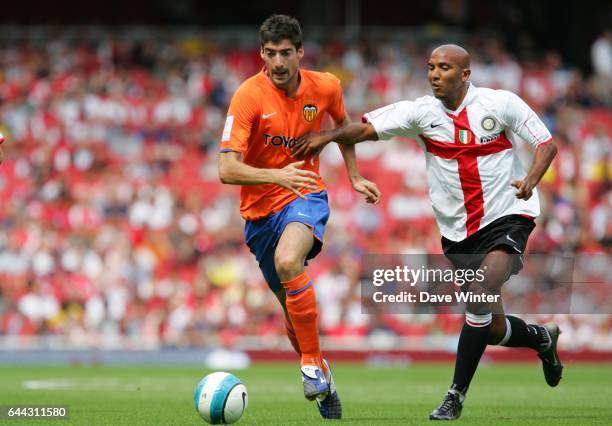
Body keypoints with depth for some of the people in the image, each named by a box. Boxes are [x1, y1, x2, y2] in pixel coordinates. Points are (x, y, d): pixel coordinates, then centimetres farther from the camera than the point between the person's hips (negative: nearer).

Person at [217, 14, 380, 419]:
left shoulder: (325, 87, -6)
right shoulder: (249, 96, -17)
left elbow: (343, 124, 19)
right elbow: (227, 169, -24)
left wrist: (355, 176, 16)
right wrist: (278, 176, -37)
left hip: (306, 196, -1)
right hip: (260, 207, 1)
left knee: (288, 262, -33)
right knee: (291, 305, 11)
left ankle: (314, 363, -23)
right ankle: (323, 383, 34)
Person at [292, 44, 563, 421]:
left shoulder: (501, 103, -8)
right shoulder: (421, 112, -3)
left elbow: (546, 143, -1)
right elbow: (366, 128, -9)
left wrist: (530, 180, -19)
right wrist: (328, 136, -28)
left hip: (507, 217, -4)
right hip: (458, 231, 4)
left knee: (482, 295, -27)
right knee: (493, 329, 8)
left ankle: (457, 394, -17)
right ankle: (543, 339, 43)